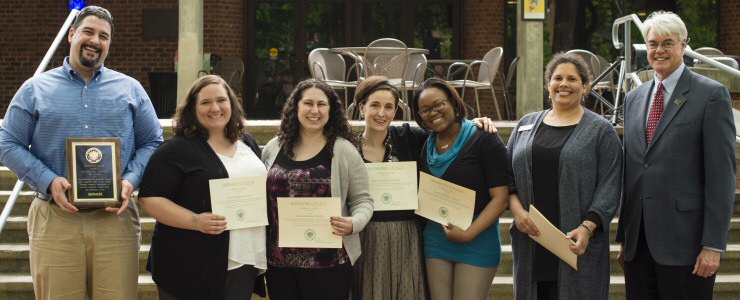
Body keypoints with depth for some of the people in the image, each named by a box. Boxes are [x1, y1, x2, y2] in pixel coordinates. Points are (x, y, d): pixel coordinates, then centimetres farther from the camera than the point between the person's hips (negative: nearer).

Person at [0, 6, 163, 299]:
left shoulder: (131, 90, 13)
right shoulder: (35, 89, 9)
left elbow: (152, 143, 12)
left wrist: (131, 180, -8)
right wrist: (48, 182, -11)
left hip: (115, 218, 1)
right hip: (54, 220, -1)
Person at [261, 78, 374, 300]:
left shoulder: (344, 150, -2)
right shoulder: (274, 148, 8)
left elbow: (362, 200, 1)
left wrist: (354, 223, -20)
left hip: (328, 263, -3)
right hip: (278, 262, 3)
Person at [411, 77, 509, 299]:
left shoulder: (484, 140, -8)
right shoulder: (426, 148, 10)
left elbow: (500, 198, -13)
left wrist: (469, 234, -20)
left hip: (477, 241, -5)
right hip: (435, 241, 5)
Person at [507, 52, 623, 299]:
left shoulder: (601, 130, 3)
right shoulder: (526, 125, 15)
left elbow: (609, 187, -4)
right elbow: (508, 175, 13)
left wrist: (587, 227, -16)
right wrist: (517, 209, -5)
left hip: (576, 243, -3)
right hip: (531, 242, 3)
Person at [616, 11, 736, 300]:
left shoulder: (712, 95, -3)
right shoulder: (633, 98, 15)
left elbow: (722, 175, -8)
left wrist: (714, 245, -13)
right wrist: (623, 237, 14)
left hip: (684, 241, -5)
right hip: (638, 241, 5)